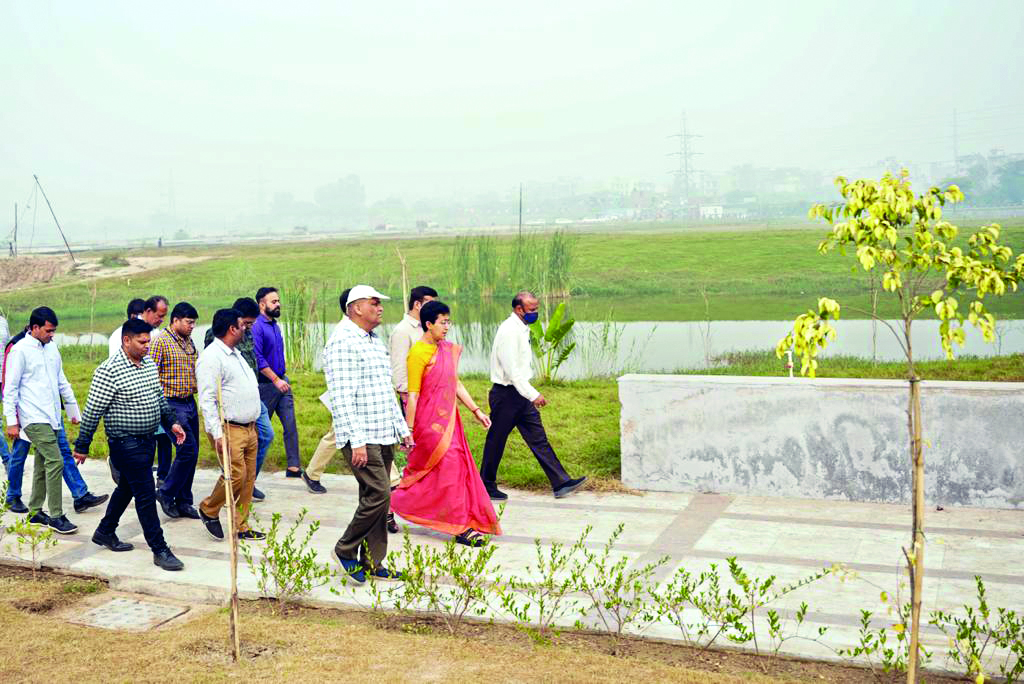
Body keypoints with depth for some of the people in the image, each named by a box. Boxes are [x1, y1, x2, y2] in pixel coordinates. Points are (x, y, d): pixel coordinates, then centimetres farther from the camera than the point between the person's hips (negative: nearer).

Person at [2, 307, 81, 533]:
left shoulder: (52, 347, 12)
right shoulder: (20, 350, -8)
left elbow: (61, 380, 21)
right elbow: (10, 388, -8)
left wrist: (73, 408, 21)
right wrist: (11, 421, -9)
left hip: (51, 416, 7)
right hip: (34, 418, -7)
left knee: (42, 465, 13)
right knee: (55, 462, -12)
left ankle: (35, 512, 24)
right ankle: (56, 516, -6)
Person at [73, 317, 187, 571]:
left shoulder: (149, 364, 7)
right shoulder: (109, 371, -18)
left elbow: (160, 397, 21)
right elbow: (92, 411, -15)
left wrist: (171, 422, 14)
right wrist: (82, 446, -12)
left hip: (147, 440, 8)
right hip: (126, 444, -8)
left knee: (127, 488, 22)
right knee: (146, 495, -6)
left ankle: (105, 532, 41)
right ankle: (160, 550, 1)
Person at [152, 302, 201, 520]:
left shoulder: (188, 342, 13)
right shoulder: (161, 342, -11)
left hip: (190, 402, 8)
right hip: (172, 404, -8)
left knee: (191, 454, 9)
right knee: (187, 450, -12)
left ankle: (183, 502, 18)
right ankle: (166, 493, 6)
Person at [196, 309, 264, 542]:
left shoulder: (235, 354, 18)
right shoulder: (211, 357, -13)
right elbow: (207, 400, -19)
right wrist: (217, 434, -24)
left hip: (249, 428, 9)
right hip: (229, 429, -9)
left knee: (248, 478, 8)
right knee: (236, 475, -12)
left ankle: (241, 527, 15)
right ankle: (208, 510, 13)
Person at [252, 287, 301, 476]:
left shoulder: (275, 325, 13)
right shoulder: (257, 327, -14)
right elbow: (258, 359, -21)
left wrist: (283, 379, 18)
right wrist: (276, 380, -22)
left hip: (281, 381, 7)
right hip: (266, 384, -7)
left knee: (290, 423, 1)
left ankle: (293, 467, 3)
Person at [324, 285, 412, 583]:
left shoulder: (376, 342, 18)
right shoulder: (343, 341, -12)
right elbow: (342, 397, -18)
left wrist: (402, 429, 20)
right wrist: (357, 441, -22)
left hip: (384, 436, 9)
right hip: (361, 437, -9)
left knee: (376, 498, 9)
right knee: (379, 494, -13)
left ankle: (372, 562, 16)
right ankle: (345, 549, 5)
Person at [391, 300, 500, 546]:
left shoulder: (448, 349, 11)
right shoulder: (418, 353, -14)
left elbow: (456, 384, 18)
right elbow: (412, 395, -15)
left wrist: (476, 410, 15)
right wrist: (408, 429, -15)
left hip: (447, 419, 8)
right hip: (429, 422, -8)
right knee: (451, 468, -6)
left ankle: (393, 503, 29)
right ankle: (461, 527, 1)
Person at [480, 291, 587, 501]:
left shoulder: (522, 329, 11)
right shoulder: (509, 331, -19)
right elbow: (511, 370, -24)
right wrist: (533, 395, -25)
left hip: (522, 393, 9)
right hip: (506, 394, -9)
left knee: (538, 438, 6)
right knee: (496, 442, 5)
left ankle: (561, 483, 6)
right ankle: (487, 486, 19)